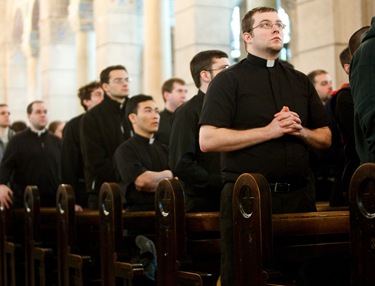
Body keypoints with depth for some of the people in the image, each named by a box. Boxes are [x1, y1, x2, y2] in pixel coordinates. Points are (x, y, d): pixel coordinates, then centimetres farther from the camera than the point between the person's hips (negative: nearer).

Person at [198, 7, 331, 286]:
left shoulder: (300, 81, 16)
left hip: (299, 196, 5)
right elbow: (208, 140, -12)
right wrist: (270, 131, -15)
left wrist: (301, 130, -5)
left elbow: (326, 139, 17)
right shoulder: (229, 80, 0)